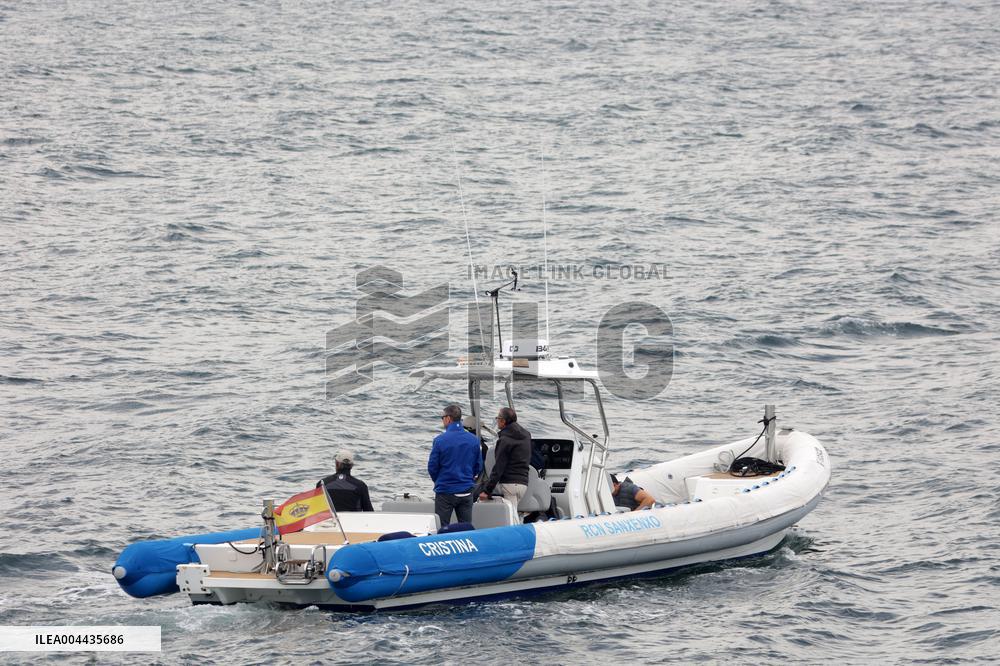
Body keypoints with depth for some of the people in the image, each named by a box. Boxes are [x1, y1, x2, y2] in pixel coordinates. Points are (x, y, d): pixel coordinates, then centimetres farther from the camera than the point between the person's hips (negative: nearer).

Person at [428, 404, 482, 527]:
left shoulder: (440, 440, -12)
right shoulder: (474, 440, -1)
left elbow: (432, 466, -5)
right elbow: (478, 466, 7)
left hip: (445, 491, -3)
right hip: (466, 491, 4)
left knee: (441, 527, 4)